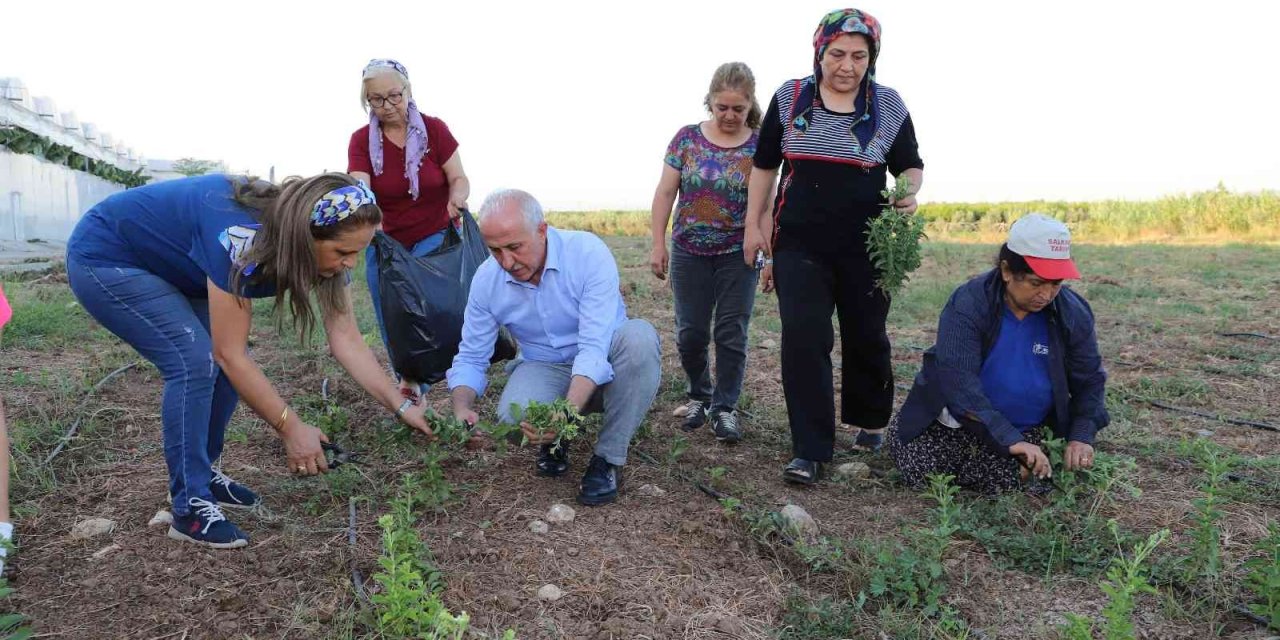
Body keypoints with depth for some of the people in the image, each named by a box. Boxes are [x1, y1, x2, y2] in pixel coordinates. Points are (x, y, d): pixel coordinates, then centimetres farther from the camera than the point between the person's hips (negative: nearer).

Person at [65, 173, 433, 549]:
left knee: (224, 366, -3)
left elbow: (347, 339, -14)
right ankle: (190, 506, -10)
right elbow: (230, 354, -32)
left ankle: (202, 474, 16)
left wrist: (401, 407, -19)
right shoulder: (244, 238, -38)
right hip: (103, 261, -8)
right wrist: (291, 428, -28)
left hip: (162, 265, 8)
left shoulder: (320, 246, -16)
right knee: (195, 360, -22)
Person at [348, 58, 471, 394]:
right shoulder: (361, 140, -6)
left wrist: (457, 199, -32)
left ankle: (414, 383, -8)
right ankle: (410, 380, 22)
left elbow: (459, 180, -8)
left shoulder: (434, 129, -8)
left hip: (434, 237, -2)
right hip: (384, 241, 2)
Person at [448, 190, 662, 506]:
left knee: (639, 336, -36)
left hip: (602, 369, -1)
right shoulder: (486, 280, -11)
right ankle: (556, 439, 6)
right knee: (513, 414, -33)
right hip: (546, 369, 2)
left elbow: (595, 348, -31)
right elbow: (470, 358, -2)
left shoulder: (589, 253, -24)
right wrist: (462, 409, -24)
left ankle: (607, 459, -20)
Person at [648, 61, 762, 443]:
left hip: (738, 255, -1)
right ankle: (699, 395, 28)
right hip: (689, 253, 1)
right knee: (690, 333, 7)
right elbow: (665, 193, 1)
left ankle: (725, 407, 14)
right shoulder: (686, 138, 0)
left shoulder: (759, 147, -2)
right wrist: (658, 246, -2)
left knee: (731, 334, 1)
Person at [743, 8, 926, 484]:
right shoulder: (789, 98, 1)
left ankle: (870, 421, 38)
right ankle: (810, 451, -2)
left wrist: (910, 192, -13)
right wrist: (754, 223, 5)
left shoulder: (888, 104, 1)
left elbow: (911, 165, 9)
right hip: (799, 246, 0)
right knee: (804, 341, -9)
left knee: (866, 337, 13)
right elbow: (764, 164, 9)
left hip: (865, 247, 1)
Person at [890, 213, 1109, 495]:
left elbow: (1089, 381, 1)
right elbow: (959, 382, -32)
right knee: (923, 475, -17)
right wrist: (1010, 439, -38)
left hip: (1025, 428, 3)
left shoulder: (1073, 313, -10)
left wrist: (1081, 436, -15)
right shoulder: (967, 305, -24)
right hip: (958, 419, -2)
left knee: (999, 483, -21)